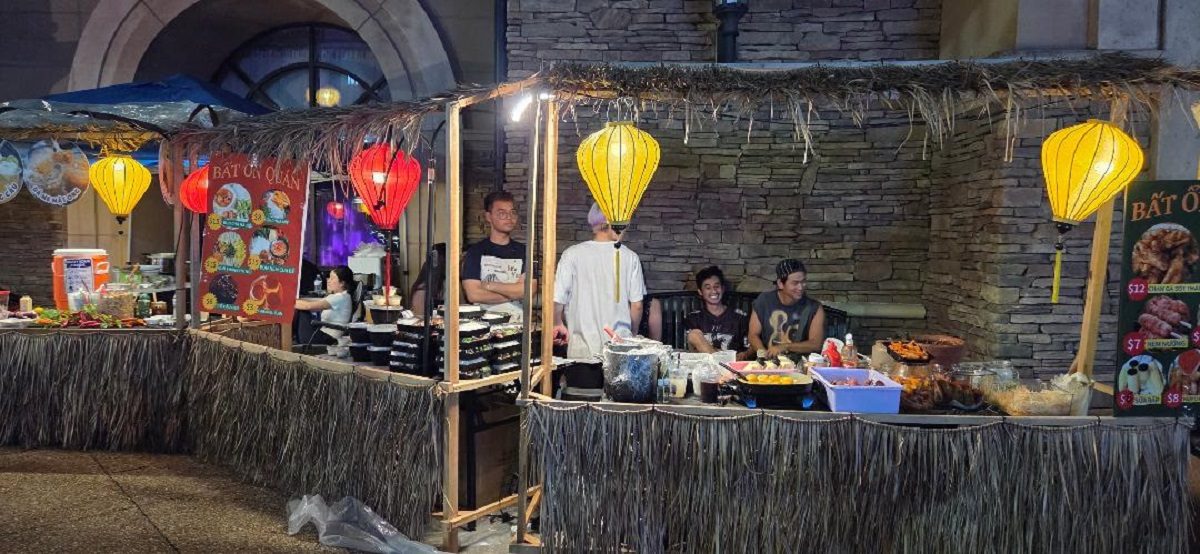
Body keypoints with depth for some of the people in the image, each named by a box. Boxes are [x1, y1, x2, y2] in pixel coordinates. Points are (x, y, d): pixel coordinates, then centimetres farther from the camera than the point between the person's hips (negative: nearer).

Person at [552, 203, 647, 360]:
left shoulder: (572, 254, -4)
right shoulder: (629, 257, -2)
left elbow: (557, 300, -3)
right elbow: (637, 306, 2)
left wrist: (559, 324, 17)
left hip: (582, 348, 0)